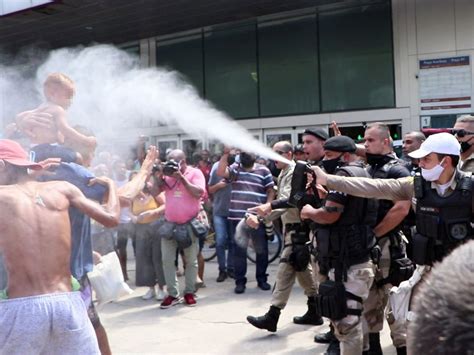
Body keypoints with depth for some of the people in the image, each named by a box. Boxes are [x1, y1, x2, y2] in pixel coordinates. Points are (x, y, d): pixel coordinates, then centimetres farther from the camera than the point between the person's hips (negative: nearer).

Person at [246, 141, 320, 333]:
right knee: (303, 269, 16)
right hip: (291, 227, 11)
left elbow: (288, 200, -26)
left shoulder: (294, 173, -15)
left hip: (297, 228, -11)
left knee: (285, 271, -11)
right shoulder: (283, 174, 16)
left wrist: (268, 207, -36)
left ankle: (272, 316, -10)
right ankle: (314, 312, 27)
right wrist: (264, 215, 8)